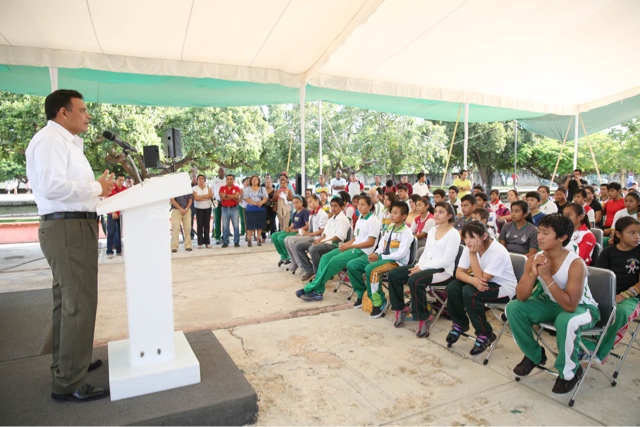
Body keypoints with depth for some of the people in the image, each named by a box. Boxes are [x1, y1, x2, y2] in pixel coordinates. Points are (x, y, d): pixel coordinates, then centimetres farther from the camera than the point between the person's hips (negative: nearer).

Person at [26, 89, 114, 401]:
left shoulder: (66, 141, 20)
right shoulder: (50, 139, -12)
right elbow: (52, 186, -25)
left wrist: (98, 187, 7)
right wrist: (96, 187, -15)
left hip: (74, 226, 11)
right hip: (68, 228, -11)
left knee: (66, 300, 19)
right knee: (79, 303, -9)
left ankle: (67, 363, 35)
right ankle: (69, 384, 1)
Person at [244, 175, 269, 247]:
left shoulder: (262, 189, 11)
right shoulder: (247, 189, 7)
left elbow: (265, 198, 2)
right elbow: (246, 198, -6)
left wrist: (261, 202, -19)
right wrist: (254, 203, -20)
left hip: (261, 209, 1)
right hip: (250, 209, -1)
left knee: (259, 224, 2)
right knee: (250, 225, -3)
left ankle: (258, 239, 11)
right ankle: (249, 240, 2)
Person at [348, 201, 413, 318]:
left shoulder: (406, 232, -9)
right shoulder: (390, 228, 15)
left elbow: (401, 254, -18)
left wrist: (380, 257, -18)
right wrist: (376, 253, -6)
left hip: (396, 261, -8)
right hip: (382, 256, 8)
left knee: (371, 269, -36)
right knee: (351, 265, -3)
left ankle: (379, 301, -20)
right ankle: (362, 293, 13)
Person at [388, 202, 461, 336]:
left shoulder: (453, 234, -10)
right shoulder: (432, 230, 13)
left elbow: (446, 261, -16)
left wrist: (422, 267, -18)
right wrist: (419, 265, -6)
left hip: (443, 271, -8)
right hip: (426, 267, 8)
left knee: (414, 280, -34)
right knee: (394, 274, -9)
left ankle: (425, 317, -15)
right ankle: (401, 308, 6)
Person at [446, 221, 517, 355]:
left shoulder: (498, 251, -28)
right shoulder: (469, 247, -9)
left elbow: (482, 278, -28)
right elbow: (459, 272, -11)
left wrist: (473, 254, -32)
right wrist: (473, 280, -33)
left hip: (503, 288, -6)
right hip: (483, 282, 6)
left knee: (469, 292, -32)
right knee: (452, 288, -18)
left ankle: (485, 334, -13)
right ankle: (460, 324, 7)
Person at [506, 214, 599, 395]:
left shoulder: (576, 264, -29)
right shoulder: (534, 259, -13)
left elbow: (570, 305, -35)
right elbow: (521, 297, -16)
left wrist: (546, 276, -37)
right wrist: (533, 273, -31)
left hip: (582, 308, -5)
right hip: (552, 304, 6)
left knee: (565, 321, -38)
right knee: (513, 308, -14)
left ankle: (570, 372, -8)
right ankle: (534, 355, 10)